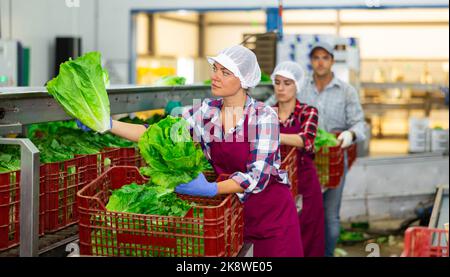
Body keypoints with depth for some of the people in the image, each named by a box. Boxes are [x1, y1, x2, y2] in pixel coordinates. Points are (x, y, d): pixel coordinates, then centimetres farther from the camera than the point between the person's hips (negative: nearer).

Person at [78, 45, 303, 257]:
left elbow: (258, 175, -22)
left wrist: (211, 189, -33)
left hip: (272, 214, -4)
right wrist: (108, 125, -17)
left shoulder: (263, 116, -16)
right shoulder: (206, 112, -3)